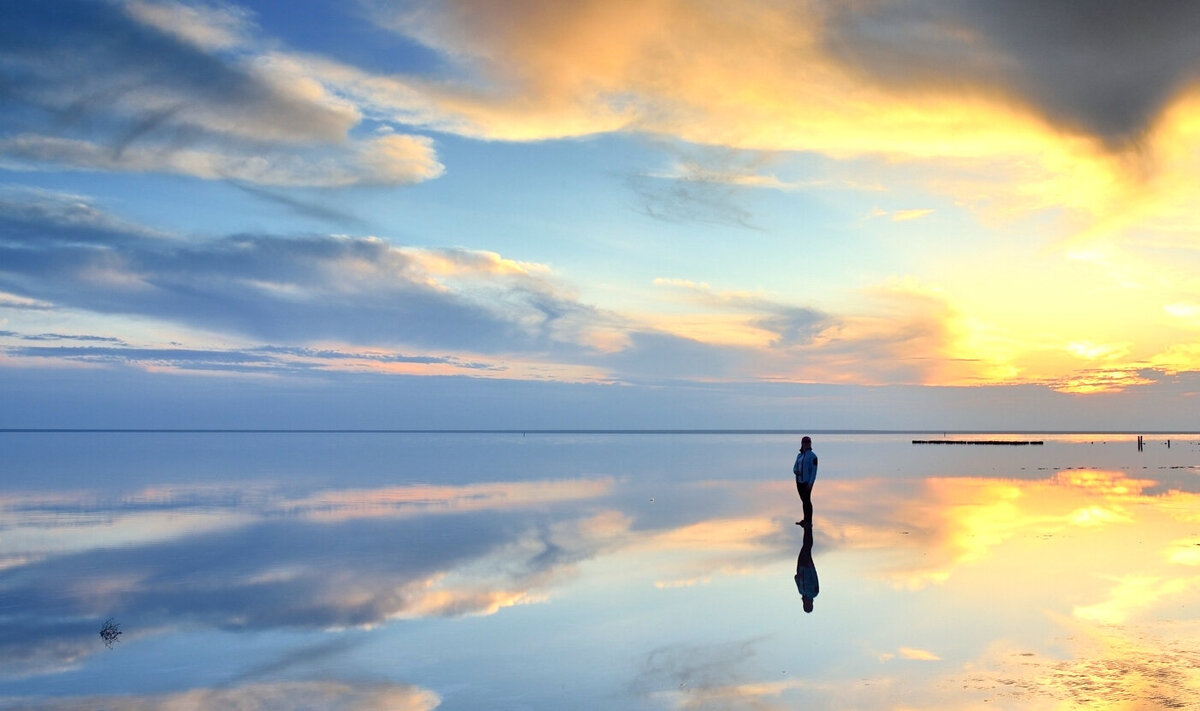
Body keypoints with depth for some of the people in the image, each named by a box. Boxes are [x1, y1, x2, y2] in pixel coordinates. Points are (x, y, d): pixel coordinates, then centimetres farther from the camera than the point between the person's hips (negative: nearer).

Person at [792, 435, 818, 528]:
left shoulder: (812, 455, -9)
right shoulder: (799, 455, 12)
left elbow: (814, 470, -13)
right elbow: (795, 467, 15)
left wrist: (810, 483, -19)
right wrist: (796, 471, -9)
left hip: (807, 482, -6)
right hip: (799, 481, 6)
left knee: (807, 501, -4)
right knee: (804, 501, 13)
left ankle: (809, 522, 1)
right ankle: (805, 520, 22)